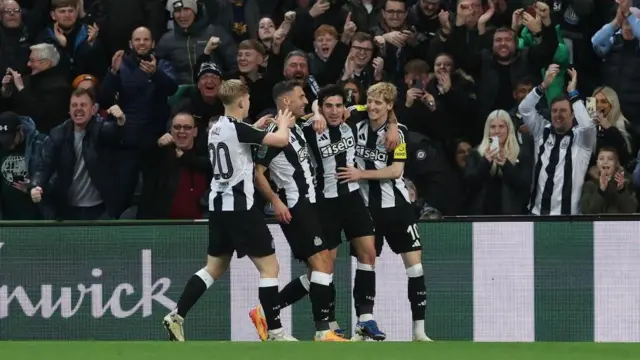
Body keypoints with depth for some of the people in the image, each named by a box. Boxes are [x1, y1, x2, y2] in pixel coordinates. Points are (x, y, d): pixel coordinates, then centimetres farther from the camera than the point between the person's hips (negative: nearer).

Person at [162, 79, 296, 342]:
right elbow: (281, 140, -20)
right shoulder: (238, 129, -15)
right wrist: (283, 124, 1)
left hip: (218, 205, 8)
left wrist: (259, 127, 26)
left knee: (215, 267, 17)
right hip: (240, 207, -8)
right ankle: (274, 332, -6)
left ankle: (177, 316, 10)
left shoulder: (216, 129, 10)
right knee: (269, 266, -3)